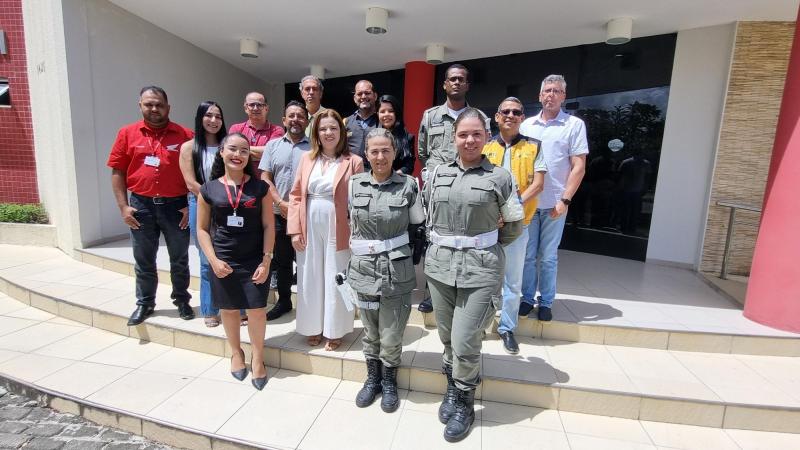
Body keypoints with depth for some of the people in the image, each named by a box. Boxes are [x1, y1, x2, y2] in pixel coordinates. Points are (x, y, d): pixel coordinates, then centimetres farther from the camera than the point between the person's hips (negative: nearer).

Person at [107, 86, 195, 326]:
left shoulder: (184, 135, -2)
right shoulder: (127, 133, 3)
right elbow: (117, 172, 4)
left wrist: (191, 206, -6)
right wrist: (123, 206, -3)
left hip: (176, 205, -1)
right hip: (141, 205, 2)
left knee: (179, 259, 10)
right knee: (144, 260, 13)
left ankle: (182, 300, 26)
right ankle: (145, 303, 29)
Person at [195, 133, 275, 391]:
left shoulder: (260, 187, -2)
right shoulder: (209, 189, 0)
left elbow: (268, 226, -2)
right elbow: (202, 228, 3)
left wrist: (266, 260, -8)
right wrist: (213, 260, -7)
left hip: (254, 260, -1)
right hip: (223, 261, 1)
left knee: (257, 310, -1)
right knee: (229, 309, 14)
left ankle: (257, 357, 22)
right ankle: (236, 353, 38)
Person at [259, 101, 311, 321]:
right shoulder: (273, 145, 8)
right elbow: (265, 178, 4)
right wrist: (281, 203, -8)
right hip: (279, 214, 3)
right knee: (282, 260, 14)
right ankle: (283, 301, 29)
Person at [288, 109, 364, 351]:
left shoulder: (353, 162, -4)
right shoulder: (307, 159, 8)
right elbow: (295, 195, 7)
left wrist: (356, 234, -12)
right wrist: (295, 229, 0)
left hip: (338, 230, -3)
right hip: (310, 230, 4)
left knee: (335, 281, 7)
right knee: (310, 279, 13)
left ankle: (334, 331, 26)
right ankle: (314, 328, 32)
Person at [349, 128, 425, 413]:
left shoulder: (408, 185, -5)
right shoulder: (355, 184, 2)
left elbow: (420, 229, 1)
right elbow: (351, 225, 11)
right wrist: (349, 261, 12)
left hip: (397, 271, -2)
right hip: (364, 269, 3)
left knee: (391, 335, 8)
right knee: (370, 332, 18)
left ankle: (389, 382, 34)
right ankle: (372, 378, 40)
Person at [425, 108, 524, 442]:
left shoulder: (500, 177, -2)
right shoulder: (438, 174, 8)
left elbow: (515, 225, 6)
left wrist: (484, 245, 10)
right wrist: (441, 243, 11)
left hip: (480, 270, -3)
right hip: (440, 265, 4)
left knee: (465, 343, 0)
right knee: (447, 338, 16)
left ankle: (464, 403, 26)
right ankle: (452, 389, 40)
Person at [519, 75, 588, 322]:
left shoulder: (574, 124, 0)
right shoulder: (527, 125, 9)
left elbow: (579, 167, -3)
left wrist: (565, 200, -11)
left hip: (554, 204, -2)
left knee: (548, 257, 7)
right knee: (527, 254, 9)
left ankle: (546, 302, 21)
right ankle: (527, 298, 23)